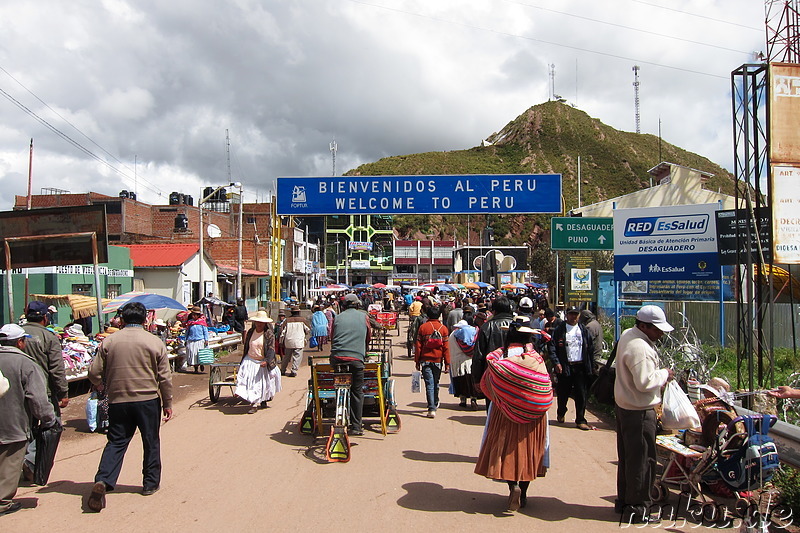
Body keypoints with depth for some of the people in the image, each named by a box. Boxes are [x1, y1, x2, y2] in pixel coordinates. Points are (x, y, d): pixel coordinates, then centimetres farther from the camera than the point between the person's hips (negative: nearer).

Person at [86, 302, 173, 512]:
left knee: (116, 442, 10)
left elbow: (94, 372, 1)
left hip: (118, 400, 1)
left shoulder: (109, 342, 0)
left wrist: (106, 388, 21)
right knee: (151, 441, 12)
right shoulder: (155, 342, -4)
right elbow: (165, 377, -2)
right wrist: (168, 403, 8)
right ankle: (150, 482, 21)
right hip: (148, 400, -1)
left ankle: (103, 481, -6)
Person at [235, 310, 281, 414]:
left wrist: (267, 361, -28)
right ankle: (254, 404, -2)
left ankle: (264, 399, 28)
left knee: (263, 383, 6)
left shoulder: (269, 334, -9)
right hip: (250, 361, 3)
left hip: (263, 363, -3)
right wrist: (243, 359, 19)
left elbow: (271, 349, -15)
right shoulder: (250, 332, 4)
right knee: (250, 381, -8)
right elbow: (246, 346, 15)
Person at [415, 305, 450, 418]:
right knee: (436, 383, 18)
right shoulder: (443, 328, -1)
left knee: (429, 384, -4)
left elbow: (418, 346, -2)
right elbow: (446, 347, -2)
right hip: (438, 360, 2)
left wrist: (417, 361, 5)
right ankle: (435, 404, 35)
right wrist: (447, 363, 2)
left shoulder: (423, 327, -2)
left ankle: (432, 409, -13)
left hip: (426, 360, -2)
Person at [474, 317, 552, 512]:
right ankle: (523, 494, 18)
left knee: (506, 449, 7)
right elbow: (546, 391, -8)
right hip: (531, 415, 1)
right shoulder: (535, 358, -9)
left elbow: (486, 384, -5)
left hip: (504, 413, -1)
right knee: (528, 449, 12)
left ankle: (513, 485, -13)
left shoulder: (497, 356, -9)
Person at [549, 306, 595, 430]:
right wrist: (556, 363, -13)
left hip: (581, 367, 2)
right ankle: (561, 414, 32)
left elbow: (590, 349, 11)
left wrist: (592, 366, 5)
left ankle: (580, 420, 8)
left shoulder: (584, 330, 10)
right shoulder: (559, 330, 2)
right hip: (565, 367, -2)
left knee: (581, 394, 0)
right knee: (563, 393, 9)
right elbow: (552, 348, -2)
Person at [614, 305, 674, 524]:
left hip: (624, 405, 10)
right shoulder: (639, 348, -26)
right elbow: (645, 382, -28)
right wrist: (664, 374, -12)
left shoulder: (627, 334, 7)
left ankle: (623, 501, 30)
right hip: (639, 411, -10)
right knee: (641, 460, 1)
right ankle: (636, 509, 10)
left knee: (627, 456, 18)